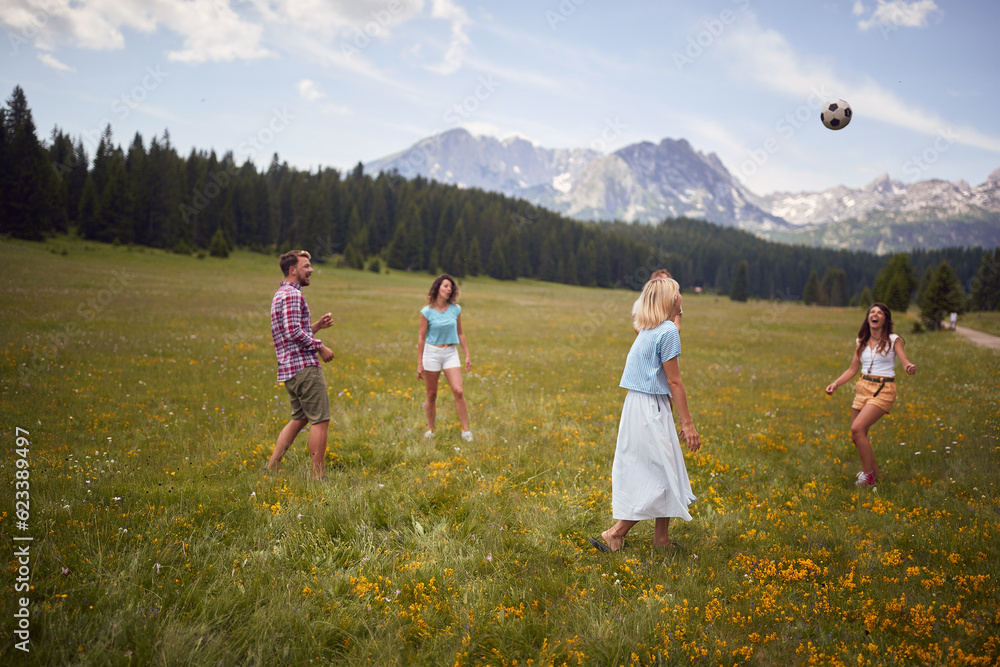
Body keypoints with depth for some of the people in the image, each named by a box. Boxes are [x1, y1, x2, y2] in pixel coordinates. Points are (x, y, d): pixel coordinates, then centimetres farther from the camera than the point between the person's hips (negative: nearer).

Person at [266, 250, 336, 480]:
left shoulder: (281, 294, 21)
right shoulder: (292, 294, -12)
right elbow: (293, 332, -22)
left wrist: (316, 326, 15)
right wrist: (320, 346, -13)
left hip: (289, 369, 10)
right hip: (304, 366, -10)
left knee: (299, 418, 18)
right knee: (320, 420, -5)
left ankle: (271, 467, 17)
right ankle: (318, 476, -2)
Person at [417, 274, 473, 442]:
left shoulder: (456, 310, 2)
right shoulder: (427, 312, -6)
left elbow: (460, 333, 12)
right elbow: (421, 337, -2)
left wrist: (467, 355, 10)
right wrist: (419, 364, -3)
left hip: (451, 353, 2)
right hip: (431, 352, -2)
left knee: (458, 392, -10)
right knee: (431, 395, 6)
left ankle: (466, 431, -2)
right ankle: (430, 430, 23)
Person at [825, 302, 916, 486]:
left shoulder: (893, 340, -2)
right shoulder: (860, 342, 10)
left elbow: (905, 362, -11)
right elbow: (852, 369, 13)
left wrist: (910, 368, -34)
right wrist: (836, 383, 0)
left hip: (883, 390, -6)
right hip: (863, 387, 6)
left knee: (857, 428, -21)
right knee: (856, 435, 5)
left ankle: (868, 476, -7)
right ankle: (874, 473, 27)